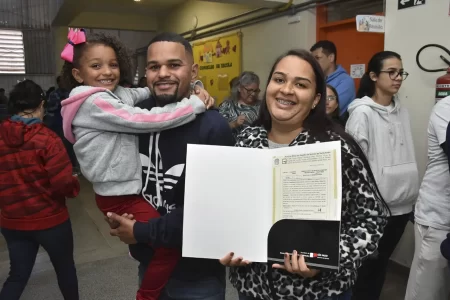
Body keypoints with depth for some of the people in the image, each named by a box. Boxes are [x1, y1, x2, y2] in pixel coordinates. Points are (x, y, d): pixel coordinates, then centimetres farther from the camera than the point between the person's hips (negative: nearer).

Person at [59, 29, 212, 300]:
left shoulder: (118, 93, 5)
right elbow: (149, 121, -27)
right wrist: (196, 104, -19)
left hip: (132, 187, 9)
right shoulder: (95, 103, -21)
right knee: (171, 244, -6)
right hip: (120, 196, -9)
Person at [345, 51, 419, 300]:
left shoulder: (402, 111, 7)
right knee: (367, 262, 9)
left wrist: (411, 194, 11)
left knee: (383, 259, 19)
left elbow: (408, 157, 11)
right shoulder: (362, 112, -12)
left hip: (401, 203, 6)